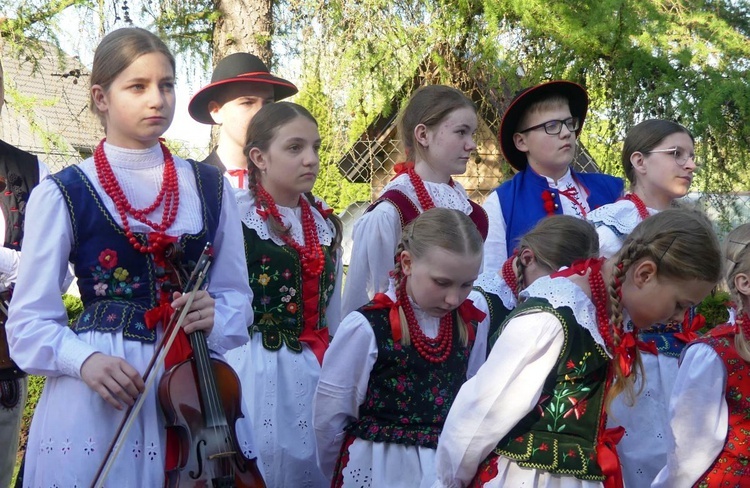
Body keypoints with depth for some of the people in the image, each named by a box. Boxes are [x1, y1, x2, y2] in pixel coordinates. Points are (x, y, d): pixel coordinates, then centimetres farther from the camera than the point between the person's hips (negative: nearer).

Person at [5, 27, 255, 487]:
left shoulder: (209, 188, 8)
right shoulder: (61, 195, -3)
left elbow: (236, 296, 12)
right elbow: (31, 320, -2)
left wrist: (214, 319, -10)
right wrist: (84, 359, -20)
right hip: (95, 399, -3)